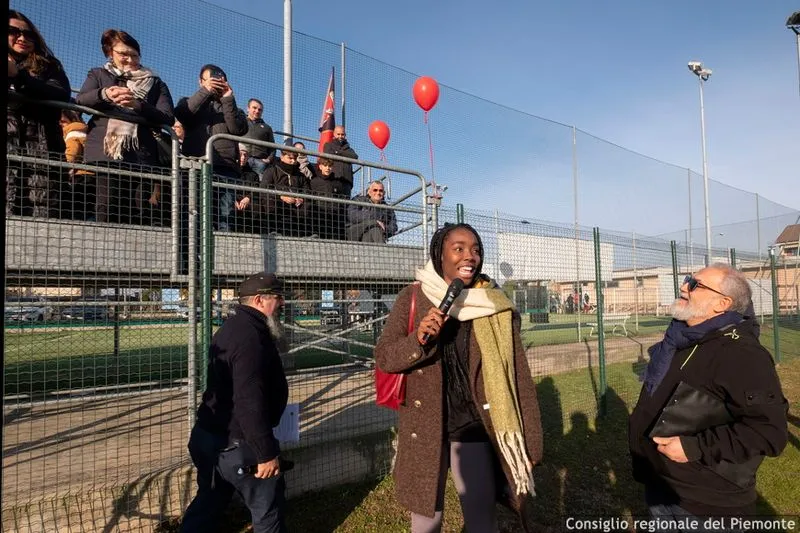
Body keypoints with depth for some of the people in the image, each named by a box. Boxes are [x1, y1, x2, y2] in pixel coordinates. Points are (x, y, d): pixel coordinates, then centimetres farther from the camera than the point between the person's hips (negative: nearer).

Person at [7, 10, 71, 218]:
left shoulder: (48, 66, 22)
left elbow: (62, 96, 2)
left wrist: (18, 76, -6)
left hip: (41, 148, -1)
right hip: (9, 145, 1)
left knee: (43, 216, -13)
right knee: (9, 215, -14)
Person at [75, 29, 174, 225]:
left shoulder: (155, 83, 21)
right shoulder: (98, 75, 23)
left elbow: (168, 118, 4)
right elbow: (80, 100, 4)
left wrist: (137, 105, -12)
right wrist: (104, 94, -16)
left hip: (142, 157, 0)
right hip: (105, 153, 0)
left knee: (142, 219, -9)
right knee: (106, 214, -12)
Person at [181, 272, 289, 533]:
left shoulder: (233, 327, 8)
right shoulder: (250, 337, -26)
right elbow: (250, 402, -31)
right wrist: (266, 453, -24)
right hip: (236, 445, -10)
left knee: (209, 503, 24)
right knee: (267, 507, 10)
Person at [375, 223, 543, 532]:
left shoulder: (496, 305, -5)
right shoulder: (412, 299, -6)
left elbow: (518, 375, -1)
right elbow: (383, 358, -4)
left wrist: (530, 441, 0)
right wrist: (418, 340, -24)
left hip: (475, 428, 0)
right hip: (423, 428, 1)